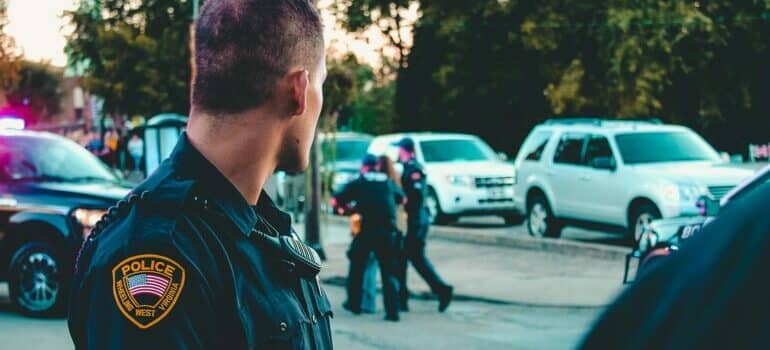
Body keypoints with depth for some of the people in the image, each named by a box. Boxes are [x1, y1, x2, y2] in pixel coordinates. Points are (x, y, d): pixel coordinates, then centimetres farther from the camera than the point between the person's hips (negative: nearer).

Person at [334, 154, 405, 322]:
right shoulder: (388, 182, 14)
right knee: (389, 272, 4)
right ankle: (392, 311, -3)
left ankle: (354, 303, 26)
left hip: (365, 231, -1)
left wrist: (344, 204, 25)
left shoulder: (358, 183, 7)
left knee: (357, 267, 18)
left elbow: (336, 199, 4)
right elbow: (402, 198, 29)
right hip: (387, 232, 1)